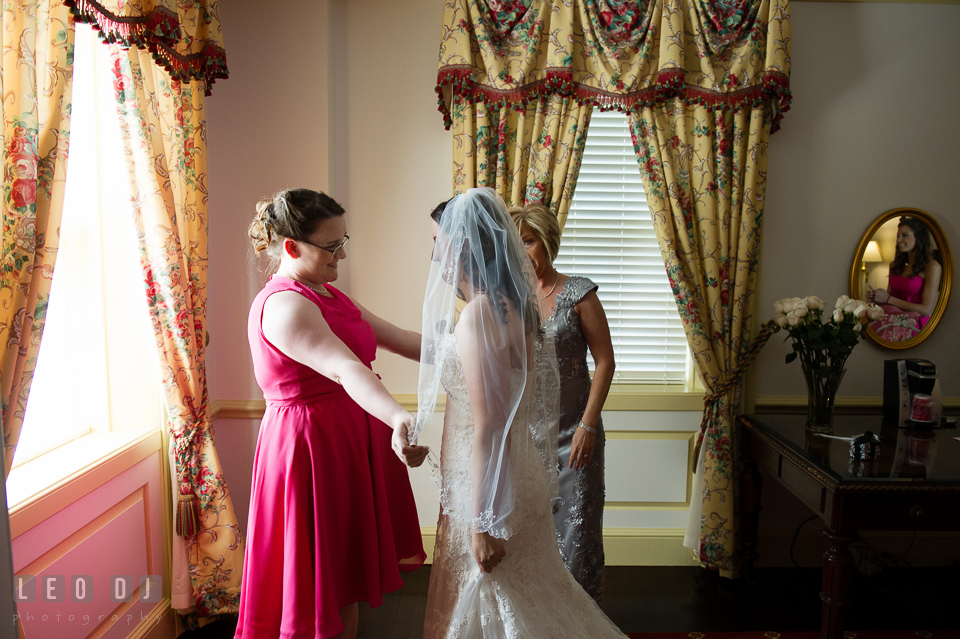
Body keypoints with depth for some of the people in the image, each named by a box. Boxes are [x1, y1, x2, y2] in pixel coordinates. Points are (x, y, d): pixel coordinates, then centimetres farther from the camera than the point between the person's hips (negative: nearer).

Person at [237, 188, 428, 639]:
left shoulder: (326, 294, 11)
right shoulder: (283, 305, -20)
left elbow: (399, 339, 13)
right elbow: (344, 370, -37)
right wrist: (399, 419, -50)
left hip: (348, 441, 9)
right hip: (312, 446, -9)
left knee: (346, 580, 20)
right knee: (319, 584, 5)